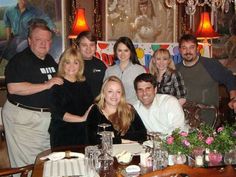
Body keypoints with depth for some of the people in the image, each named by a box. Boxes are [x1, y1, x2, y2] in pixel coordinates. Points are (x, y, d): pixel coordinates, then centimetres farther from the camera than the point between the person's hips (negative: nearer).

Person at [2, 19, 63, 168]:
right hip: (23, 118, -7)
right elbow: (13, 88, -24)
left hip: (48, 116, 8)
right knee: (26, 163, -3)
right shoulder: (19, 60, -11)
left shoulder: (50, 60, 14)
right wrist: (46, 85, -22)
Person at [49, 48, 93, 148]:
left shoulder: (83, 84, 12)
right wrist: (81, 118, -15)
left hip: (82, 133, 4)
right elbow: (57, 112, -13)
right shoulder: (57, 84, -4)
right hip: (61, 135, -4)